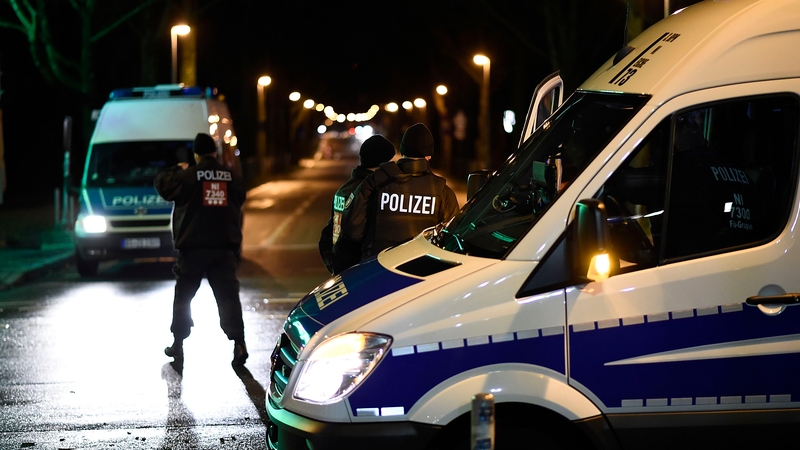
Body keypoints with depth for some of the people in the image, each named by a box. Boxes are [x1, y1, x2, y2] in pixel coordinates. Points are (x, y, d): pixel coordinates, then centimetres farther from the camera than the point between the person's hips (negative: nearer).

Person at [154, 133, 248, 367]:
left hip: (193, 247, -2)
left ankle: (178, 343, 18)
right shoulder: (233, 178, 3)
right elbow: (240, 201, 17)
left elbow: (162, 183, 7)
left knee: (183, 295, 13)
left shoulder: (187, 176, -8)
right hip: (225, 248, 2)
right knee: (228, 295, 0)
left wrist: (177, 170, 22)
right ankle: (239, 343, -13)